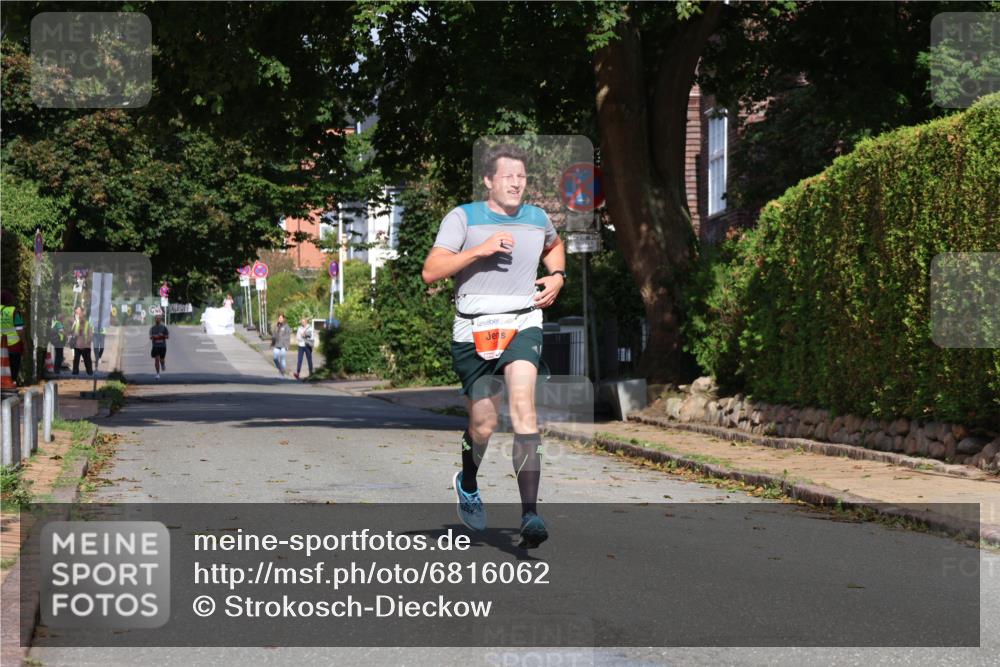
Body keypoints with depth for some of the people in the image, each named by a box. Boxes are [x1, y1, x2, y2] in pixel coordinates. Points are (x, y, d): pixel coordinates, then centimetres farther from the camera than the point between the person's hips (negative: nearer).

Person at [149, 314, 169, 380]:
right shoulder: (152, 328, 5)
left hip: (162, 346, -1)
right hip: (155, 346, 1)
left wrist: (162, 335, -17)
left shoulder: (164, 328, 1)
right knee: (156, 360, -6)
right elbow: (150, 337, 7)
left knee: (162, 360, 2)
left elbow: (167, 336, 2)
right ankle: (158, 374, 1)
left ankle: (163, 364, 40)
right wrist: (153, 336, -16)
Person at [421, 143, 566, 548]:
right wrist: (480, 250, -19)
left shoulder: (537, 219, 11)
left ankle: (529, 513, -27)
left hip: (523, 323, 1)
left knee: (522, 401, -23)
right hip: (473, 329, -1)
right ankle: (467, 483, 41)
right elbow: (430, 272, -10)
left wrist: (557, 276, 15)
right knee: (483, 424, 5)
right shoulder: (462, 218, -1)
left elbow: (554, 246, 36)